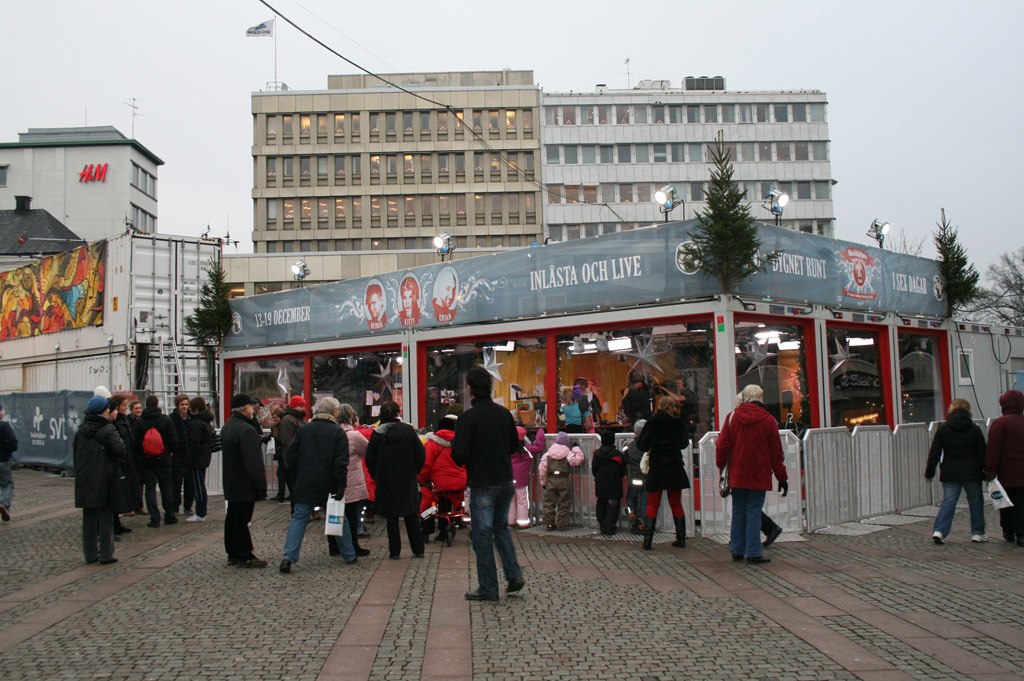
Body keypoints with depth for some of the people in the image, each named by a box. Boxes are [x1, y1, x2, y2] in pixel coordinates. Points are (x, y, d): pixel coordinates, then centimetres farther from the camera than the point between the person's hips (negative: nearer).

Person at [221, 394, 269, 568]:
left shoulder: (226, 427, 12)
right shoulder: (246, 430, -21)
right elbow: (254, 461, -23)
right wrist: (261, 486, -20)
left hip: (231, 484, 10)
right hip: (244, 486, -10)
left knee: (232, 519, 14)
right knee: (241, 520, -5)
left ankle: (233, 554, 22)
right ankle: (245, 556, 1)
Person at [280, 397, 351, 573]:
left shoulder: (303, 430, 5)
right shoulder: (338, 432, -6)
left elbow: (290, 456, 6)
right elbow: (341, 462, -13)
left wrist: (294, 479, 14)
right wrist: (341, 486, -12)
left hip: (305, 485, 2)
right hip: (328, 485, -2)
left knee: (299, 519, 5)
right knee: (339, 518, 13)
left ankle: (288, 557, -9)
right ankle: (349, 556, 21)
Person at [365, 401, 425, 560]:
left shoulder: (377, 433, -3)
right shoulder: (407, 430, -5)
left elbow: (369, 459, -1)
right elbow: (421, 453, -4)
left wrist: (376, 475, 11)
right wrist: (414, 471, 9)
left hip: (386, 480, 0)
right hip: (407, 479, 0)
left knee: (391, 516, 7)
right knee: (411, 515, 10)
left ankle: (394, 551, 7)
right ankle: (418, 550, 12)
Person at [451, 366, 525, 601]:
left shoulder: (468, 416, -16)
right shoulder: (504, 413, 3)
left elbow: (459, 455, -18)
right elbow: (515, 444, 13)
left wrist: (454, 445, 2)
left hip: (482, 485, -6)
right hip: (506, 481, 6)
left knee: (482, 534, 5)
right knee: (501, 527, 23)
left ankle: (488, 588, 12)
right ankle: (514, 575, 13)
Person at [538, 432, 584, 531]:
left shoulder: (547, 454, 1)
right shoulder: (569, 454, -3)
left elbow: (542, 469, 0)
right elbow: (579, 459, -1)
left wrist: (543, 482, 9)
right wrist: (576, 448, 12)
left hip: (550, 481, 1)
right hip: (564, 481, -1)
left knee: (549, 503, 10)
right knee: (564, 504, 8)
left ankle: (549, 524, 12)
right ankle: (563, 525, 9)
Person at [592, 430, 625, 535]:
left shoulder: (597, 453, -3)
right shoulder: (618, 454, -9)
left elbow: (593, 469, 3)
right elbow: (623, 471, -1)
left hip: (600, 486, 2)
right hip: (614, 487, -2)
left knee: (601, 507, 13)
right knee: (612, 507, 3)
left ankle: (603, 528, 12)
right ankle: (609, 530, 0)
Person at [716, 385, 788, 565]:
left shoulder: (732, 417, 1)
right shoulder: (769, 420, -3)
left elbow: (722, 446, 2)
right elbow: (776, 452, 0)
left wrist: (720, 466, 15)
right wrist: (782, 478, 7)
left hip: (737, 475, 2)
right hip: (759, 476, -2)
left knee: (738, 511, 11)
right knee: (754, 512, -1)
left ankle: (737, 551, 16)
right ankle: (753, 553, -2)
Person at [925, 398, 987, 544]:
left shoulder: (942, 429, 0)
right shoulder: (974, 429, -1)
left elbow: (934, 453, -1)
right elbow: (982, 452, 1)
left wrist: (929, 471, 3)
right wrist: (986, 471, 8)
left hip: (950, 473, 1)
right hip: (971, 472, -1)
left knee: (948, 502, 1)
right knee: (976, 502, 12)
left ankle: (938, 530, -12)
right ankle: (977, 533, 17)